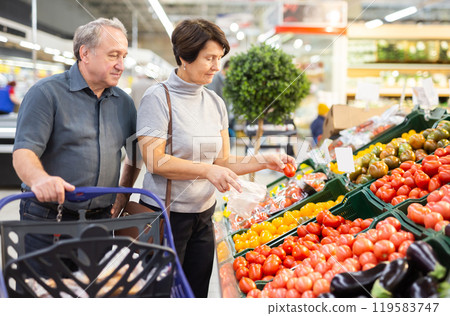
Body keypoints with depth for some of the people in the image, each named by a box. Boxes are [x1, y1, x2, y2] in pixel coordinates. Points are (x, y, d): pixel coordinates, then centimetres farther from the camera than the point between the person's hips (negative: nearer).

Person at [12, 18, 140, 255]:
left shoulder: (124, 102, 12)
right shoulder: (46, 93, -6)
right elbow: (23, 152, -16)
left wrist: (121, 196, 15)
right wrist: (40, 178, -36)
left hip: (100, 220, 5)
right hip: (47, 219, -4)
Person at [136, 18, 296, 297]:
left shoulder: (216, 103, 8)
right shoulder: (158, 98, -11)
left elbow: (223, 161, 8)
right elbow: (154, 160, -18)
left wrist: (264, 162, -6)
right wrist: (207, 170, -26)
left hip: (204, 214, 6)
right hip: (166, 213, -6)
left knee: (197, 291, 14)